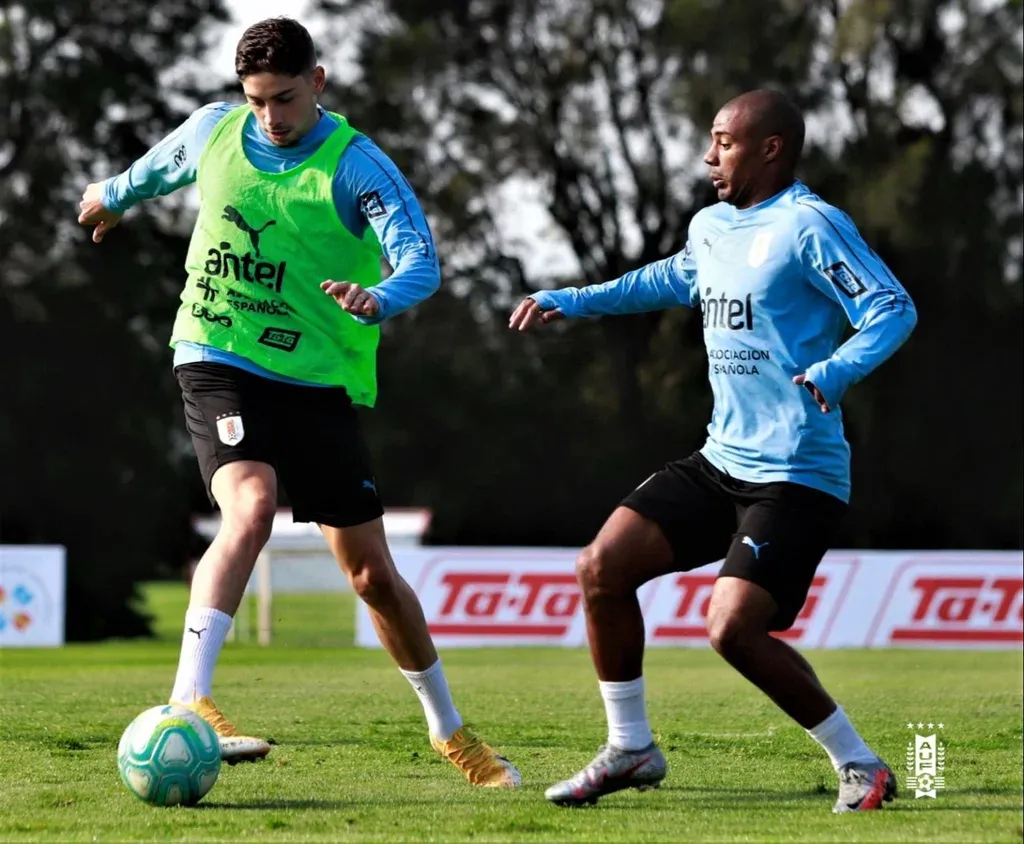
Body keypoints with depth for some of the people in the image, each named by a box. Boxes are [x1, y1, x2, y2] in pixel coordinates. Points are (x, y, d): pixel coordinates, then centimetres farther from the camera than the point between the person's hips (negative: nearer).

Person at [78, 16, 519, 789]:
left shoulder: (355, 165, -11)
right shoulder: (212, 131, 0)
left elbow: (422, 262, -24)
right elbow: (160, 166, 25)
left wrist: (379, 300, -45)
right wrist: (114, 196, 44)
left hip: (317, 379, 0)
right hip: (220, 367, 0)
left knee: (372, 571, 5)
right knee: (250, 507, -30)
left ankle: (448, 729, 26)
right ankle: (187, 704, -35)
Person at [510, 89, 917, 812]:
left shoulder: (810, 226, -13)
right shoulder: (711, 226, 13)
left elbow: (895, 309, -20)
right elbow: (669, 281, 35)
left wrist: (834, 372, -35)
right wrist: (570, 302, 35)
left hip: (797, 475, -9)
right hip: (722, 461, 9)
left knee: (735, 629, -19)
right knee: (602, 567, 1)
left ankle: (860, 765, -3)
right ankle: (631, 748, 15)